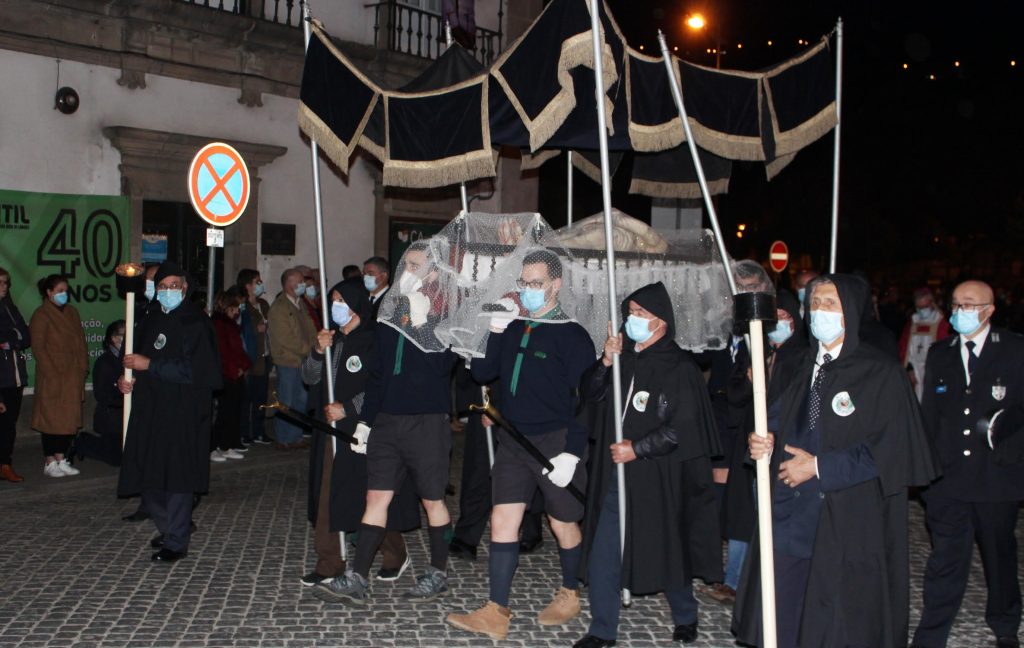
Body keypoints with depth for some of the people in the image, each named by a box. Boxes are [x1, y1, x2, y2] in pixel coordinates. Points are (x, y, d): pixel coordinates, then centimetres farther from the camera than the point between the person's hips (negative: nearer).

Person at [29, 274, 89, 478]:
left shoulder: (71, 312, 14)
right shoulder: (41, 315, -6)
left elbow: (80, 341, 15)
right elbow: (38, 348, -10)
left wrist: (83, 368, 6)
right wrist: (52, 373, -15)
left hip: (73, 376, 6)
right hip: (52, 378, -6)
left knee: (69, 419, 7)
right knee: (52, 418, -2)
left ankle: (61, 460, 14)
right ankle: (50, 463, 6)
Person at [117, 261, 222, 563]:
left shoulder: (196, 322, -9)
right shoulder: (151, 320, 13)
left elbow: (194, 370, -18)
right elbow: (136, 359, 22)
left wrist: (150, 365, -18)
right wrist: (125, 377, 1)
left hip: (183, 412, -7)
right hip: (150, 408, 7)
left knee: (177, 475, -2)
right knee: (147, 475, 11)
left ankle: (176, 542, 9)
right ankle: (171, 526, 31)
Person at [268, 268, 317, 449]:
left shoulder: (300, 304, 14)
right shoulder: (279, 308, -13)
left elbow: (310, 329, 17)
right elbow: (286, 339, -18)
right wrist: (310, 349, -15)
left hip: (303, 360, 8)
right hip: (288, 361, -8)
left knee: (301, 400, 12)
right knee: (286, 402, -1)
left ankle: (296, 437, 22)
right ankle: (282, 439, 9)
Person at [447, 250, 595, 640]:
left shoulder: (571, 335, -9)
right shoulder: (512, 329, 9)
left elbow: (586, 399, -12)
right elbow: (481, 373, 4)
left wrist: (571, 454, -17)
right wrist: (494, 331, -9)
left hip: (556, 443, -5)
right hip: (513, 441, 5)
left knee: (563, 524, 10)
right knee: (502, 520, 0)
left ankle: (570, 594, 33)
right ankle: (495, 614, 4)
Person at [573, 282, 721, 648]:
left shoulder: (679, 368, -12)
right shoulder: (625, 359, 6)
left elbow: (684, 427, -16)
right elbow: (593, 394, 10)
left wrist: (637, 448, -16)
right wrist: (606, 361, -7)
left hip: (660, 478, -5)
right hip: (617, 476, 5)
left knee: (667, 554, 13)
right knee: (602, 556, 3)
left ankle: (685, 618, 38)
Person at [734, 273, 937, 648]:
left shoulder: (881, 374, -7)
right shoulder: (805, 367, 13)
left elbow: (891, 451, -13)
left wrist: (820, 466, -14)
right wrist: (767, 444, -3)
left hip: (849, 524, -5)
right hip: (793, 518, 6)